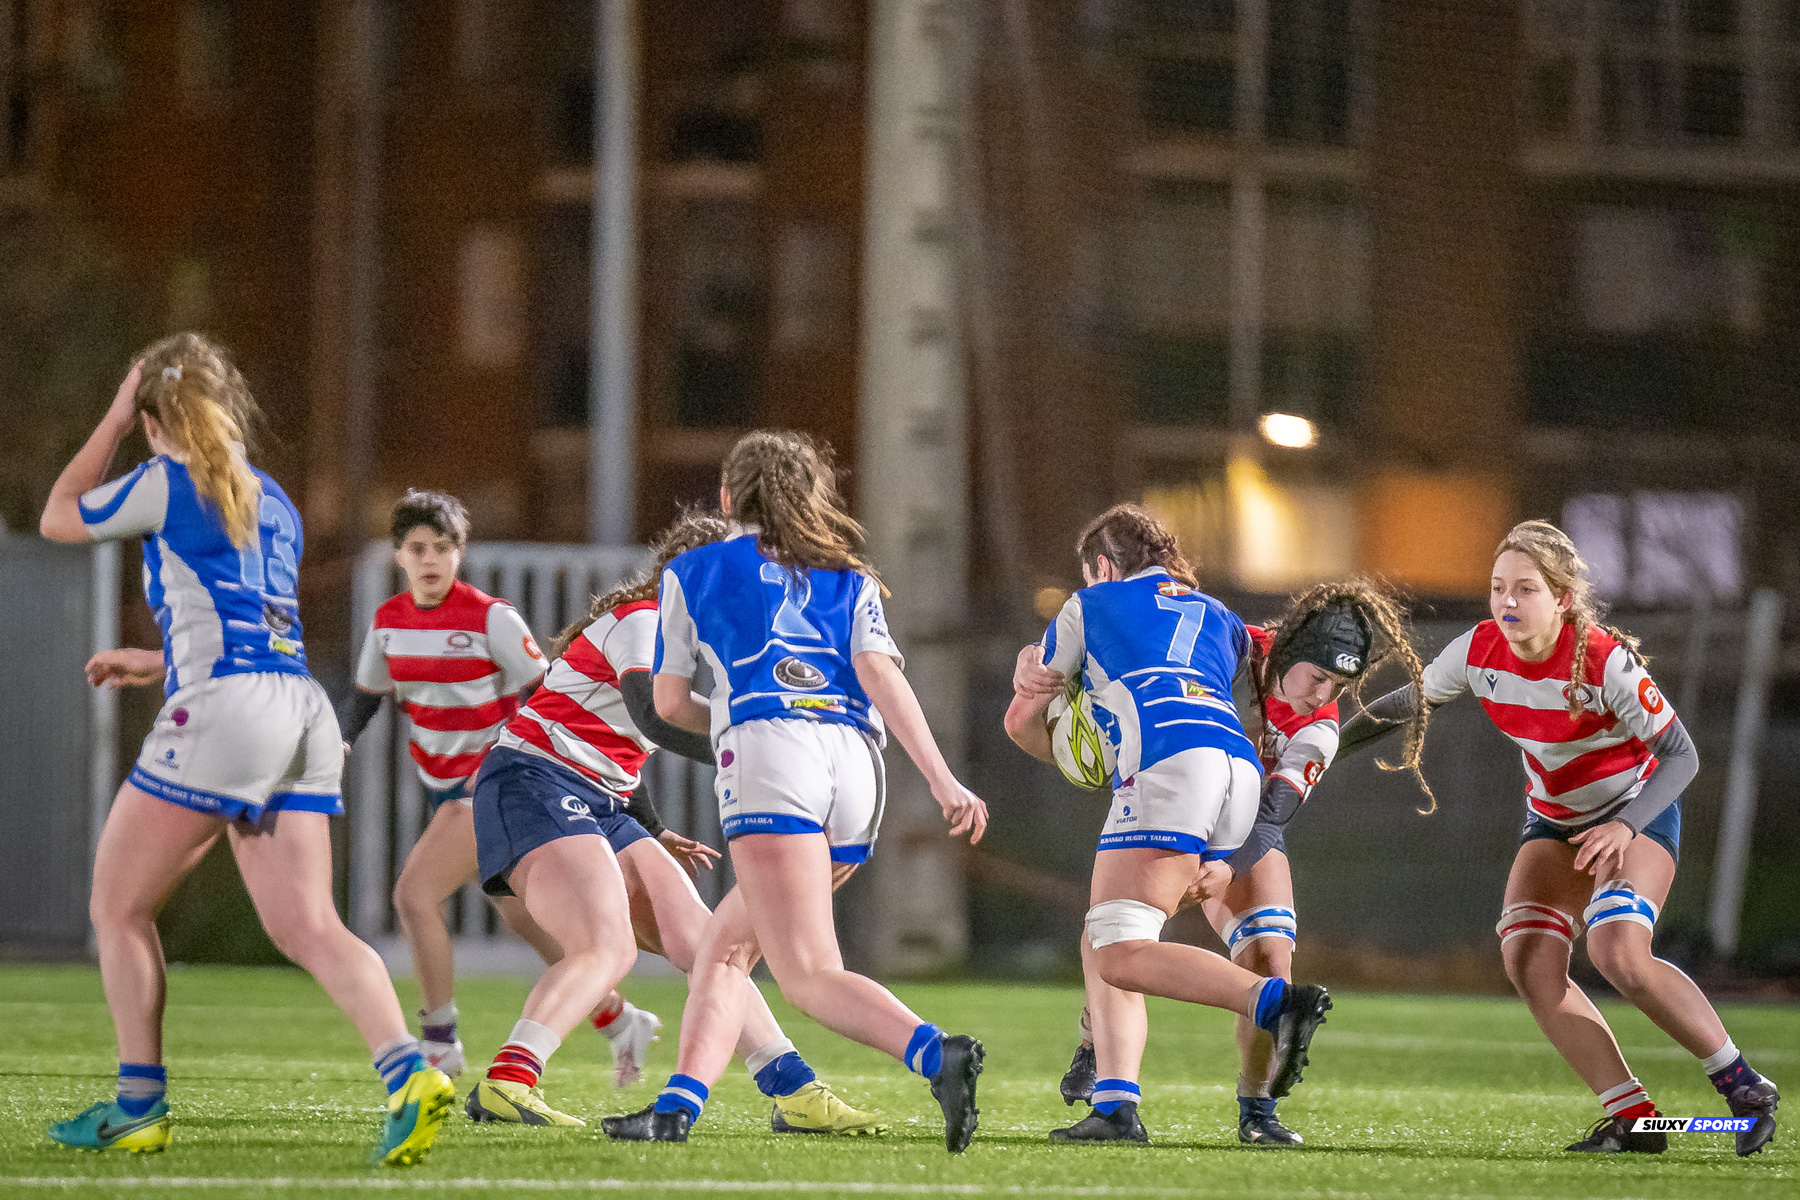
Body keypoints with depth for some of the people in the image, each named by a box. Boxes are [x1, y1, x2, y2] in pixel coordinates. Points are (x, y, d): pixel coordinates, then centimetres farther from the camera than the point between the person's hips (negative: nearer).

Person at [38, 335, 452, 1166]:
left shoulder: (168, 484, 1)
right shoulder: (272, 502, 23)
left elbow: (57, 518, 17)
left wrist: (115, 419, 23)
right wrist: (158, 665, 43)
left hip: (223, 711, -7)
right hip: (303, 717, 7)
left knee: (118, 908, 7)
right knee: (305, 924, -2)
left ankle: (139, 1104, 5)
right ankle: (406, 1071, -24)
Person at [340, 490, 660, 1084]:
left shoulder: (491, 617, -16)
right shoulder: (388, 621, 2)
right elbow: (365, 695, 15)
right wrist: (340, 740, -3)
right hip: (444, 785, 7)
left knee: (415, 894, -18)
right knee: (526, 920, 13)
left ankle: (440, 1042, -7)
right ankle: (622, 1022, 28)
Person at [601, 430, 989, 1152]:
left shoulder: (691, 572, 19)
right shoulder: (848, 576, 24)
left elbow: (670, 703, 21)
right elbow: (881, 674, 7)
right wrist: (943, 782, -2)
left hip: (766, 748, -5)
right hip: (857, 766, 5)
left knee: (811, 978, -15)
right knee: (725, 945, 19)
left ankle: (937, 1054, -39)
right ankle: (678, 1106, 5)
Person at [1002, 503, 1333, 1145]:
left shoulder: (1088, 607, 24)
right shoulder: (1218, 617, 35)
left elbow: (1022, 719, 32)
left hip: (1167, 761, -6)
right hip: (1241, 765, 6)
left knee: (1120, 956, -15)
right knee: (1102, 944, 13)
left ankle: (1278, 1002, -34)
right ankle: (1115, 1106, -2)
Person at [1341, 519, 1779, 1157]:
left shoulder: (1605, 663, -27)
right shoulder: (1479, 652, -13)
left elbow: (1681, 755, -20)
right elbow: (1410, 701, 6)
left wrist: (1626, 826, -33)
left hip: (1636, 811, -6)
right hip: (1554, 822, 6)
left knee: (1618, 954, -28)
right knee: (1529, 961, -17)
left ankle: (1741, 1084, -10)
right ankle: (1632, 1117, -13)